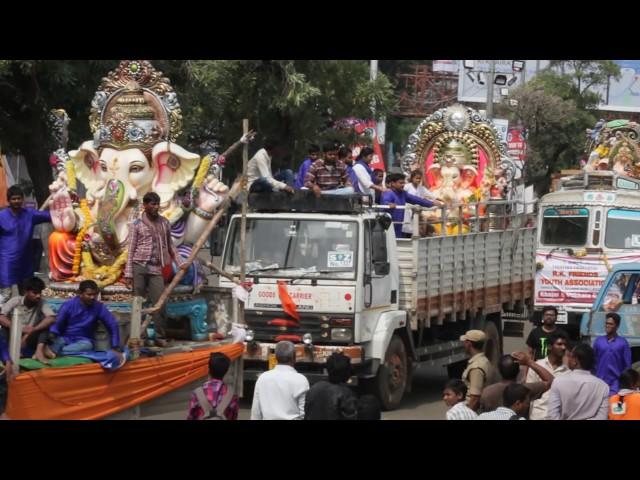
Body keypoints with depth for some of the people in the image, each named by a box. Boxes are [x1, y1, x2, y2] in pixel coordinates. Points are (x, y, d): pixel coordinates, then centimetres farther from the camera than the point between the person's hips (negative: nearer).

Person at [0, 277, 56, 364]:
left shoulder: (41, 304, -5)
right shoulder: (15, 301, -7)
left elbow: (52, 318, -23)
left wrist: (32, 330, -33)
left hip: (30, 341, 1)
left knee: (44, 318, -18)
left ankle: (39, 351, -32)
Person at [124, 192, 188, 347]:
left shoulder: (164, 223, 11)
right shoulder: (137, 224, 1)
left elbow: (170, 245, 18)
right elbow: (131, 249, 0)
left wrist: (180, 262, 6)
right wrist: (128, 274, -5)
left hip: (156, 269, 2)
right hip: (139, 266, -2)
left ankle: (160, 337, 1)